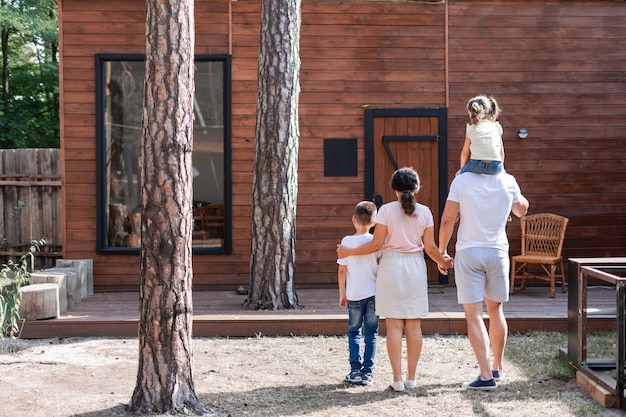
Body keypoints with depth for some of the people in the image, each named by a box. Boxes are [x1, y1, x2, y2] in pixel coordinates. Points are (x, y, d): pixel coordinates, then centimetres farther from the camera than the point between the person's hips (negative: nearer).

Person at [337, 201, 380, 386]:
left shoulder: (346, 241, -4)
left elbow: (342, 270, -1)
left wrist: (342, 293, 9)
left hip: (354, 294, 0)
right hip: (374, 293, 0)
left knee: (354, 332, 12)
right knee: (371, 333, 6)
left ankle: (355, 370, 4)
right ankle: (367, 372, 5)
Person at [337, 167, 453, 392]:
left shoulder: (386, 210, -6)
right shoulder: (424, 212, 0)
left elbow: (377, 244, -7)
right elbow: (430, 247, 2)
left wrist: (349, 252, 4)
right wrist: (443, 262, 21)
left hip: (391, 266, -2)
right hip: (415, 267, 2)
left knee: (394, 325, 1)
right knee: (414, 325, 7)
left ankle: (397, 378, -1)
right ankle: (411, 377, 10)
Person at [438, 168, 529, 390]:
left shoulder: (461, 181, -9)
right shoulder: (508, 182, -3)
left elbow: (447, 220, -9)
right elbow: (521, 210, 17)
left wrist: (442, 251, 5)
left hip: (468, 252, -3)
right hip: (498, 252, 3)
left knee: (473, 315, -2)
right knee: (495, 310, 18)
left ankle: (486, 376, -9)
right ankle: (497, 368, 31)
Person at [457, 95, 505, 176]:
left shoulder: (471, 128, 10)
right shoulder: (496, 126, 15)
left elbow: (465, 153, 16)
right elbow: (501, 152, 17)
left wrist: (462, 169, 29)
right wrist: (500, 167, 31)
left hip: (477, 166, -2)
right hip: (495, 167, 2)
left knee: (462, 173, 27)